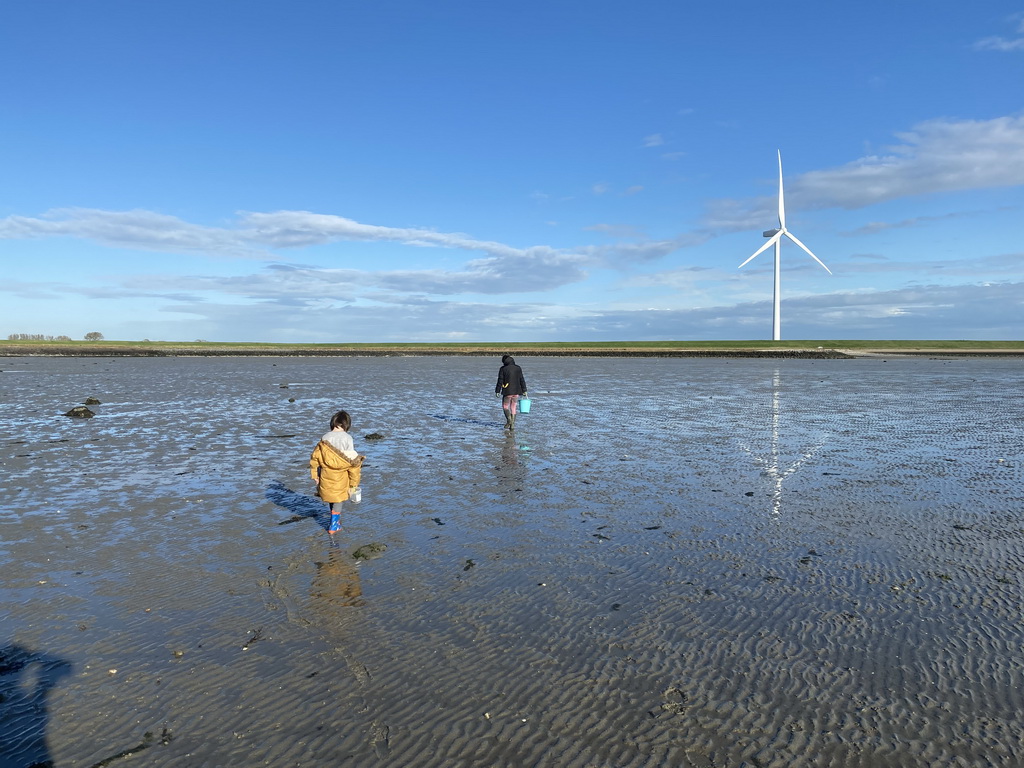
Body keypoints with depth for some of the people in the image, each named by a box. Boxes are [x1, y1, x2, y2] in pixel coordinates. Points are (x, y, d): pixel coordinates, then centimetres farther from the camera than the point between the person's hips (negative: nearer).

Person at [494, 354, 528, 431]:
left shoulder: (503, 369, -4)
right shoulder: (518, 368, 6)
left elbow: (500, 381, -5)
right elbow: (522, 380, 7)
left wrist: (497, 391, 1)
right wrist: (524, 390, 13)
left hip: (507, 391, -4)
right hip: (516, 392, 4)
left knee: (505, 406, 10)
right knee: (513, 408, 10)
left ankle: (509, 420, -13)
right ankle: (512, 425, 6)